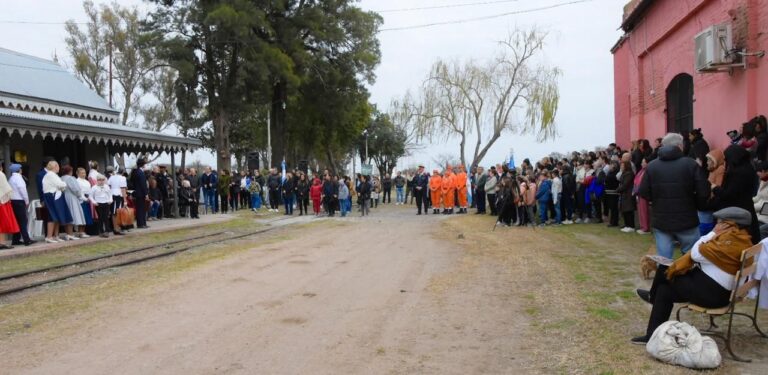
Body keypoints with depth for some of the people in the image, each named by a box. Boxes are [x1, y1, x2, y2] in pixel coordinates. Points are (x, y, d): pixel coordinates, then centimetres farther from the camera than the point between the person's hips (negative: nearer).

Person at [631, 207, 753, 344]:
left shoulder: (733, 240, -23)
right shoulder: (739, 237, 8)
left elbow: (697, 254, -19)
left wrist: (713, 233, -10)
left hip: (712, 293, -10)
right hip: (716, 288, 10)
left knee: (665, 271, 0)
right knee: (664, 290, 12)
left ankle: (653, 296, 29)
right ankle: (653, 335, 22)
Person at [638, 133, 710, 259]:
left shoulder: (651, 166, 0)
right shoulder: (691, 164, -7)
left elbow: (643, 193, -2)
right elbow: (704, 193, -11)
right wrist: (696, 205, 8)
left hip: (660, 221, 2)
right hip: (687, 220, -2)